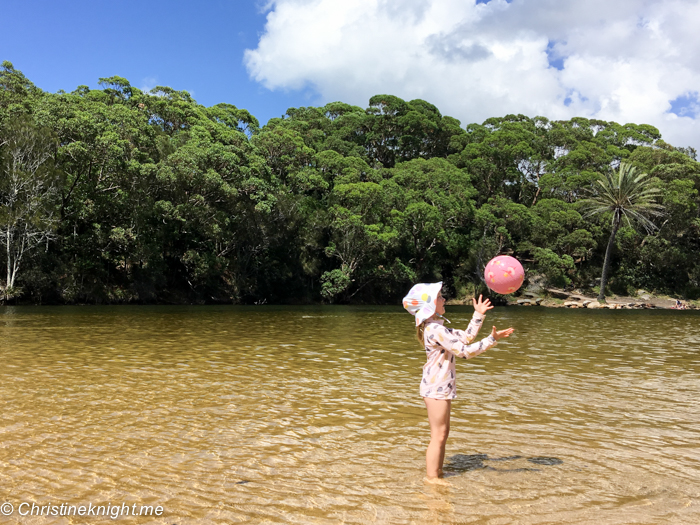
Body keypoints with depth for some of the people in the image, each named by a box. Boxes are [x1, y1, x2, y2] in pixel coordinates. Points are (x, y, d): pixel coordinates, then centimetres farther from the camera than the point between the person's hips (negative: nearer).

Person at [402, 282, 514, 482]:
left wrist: (478, 315, 14)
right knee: (438, 435, -1)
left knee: (443, 433, 18)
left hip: (441, 387, 10)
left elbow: (466, 337, 16)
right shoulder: (435, 329, -21)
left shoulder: (437, 327, 13)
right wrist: (492, 339, -23)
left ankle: (437, 474, 28)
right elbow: (465, 351, -23)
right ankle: (431, 477, 9)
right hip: (437, 387, -10)